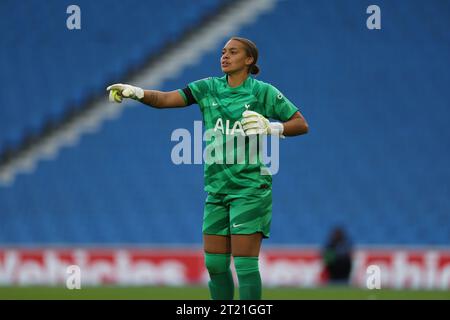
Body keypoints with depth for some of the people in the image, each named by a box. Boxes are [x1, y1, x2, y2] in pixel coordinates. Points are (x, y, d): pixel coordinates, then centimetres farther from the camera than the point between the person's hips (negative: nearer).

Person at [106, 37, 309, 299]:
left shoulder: (263, 92, -3)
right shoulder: (207, 88, 7)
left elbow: (302, 124, 1)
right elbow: (165, 99, -2)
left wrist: (271, 127, -15)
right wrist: (137, 92, -19)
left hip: (250, 188, -5)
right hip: (217, 188, 5)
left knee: (245, 264, -8)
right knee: (214, 264, 5)